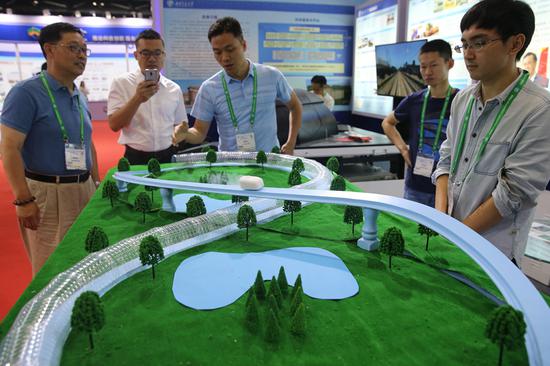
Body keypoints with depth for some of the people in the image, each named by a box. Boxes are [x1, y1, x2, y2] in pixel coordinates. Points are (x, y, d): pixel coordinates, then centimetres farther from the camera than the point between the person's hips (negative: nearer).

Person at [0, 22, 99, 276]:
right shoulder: (27, 92, -11)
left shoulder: (79, 97, 11)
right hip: (45, 193, -7)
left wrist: (96, 183, 16)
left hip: (84, 189, 7)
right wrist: (23, 200, -19)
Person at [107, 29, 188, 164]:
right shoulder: (121, 83, 0)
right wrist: (137, 99, -20)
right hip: (135, 158, -2)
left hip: (168, 157, 2)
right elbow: (114, 125, -8)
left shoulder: (174, 89, 7)